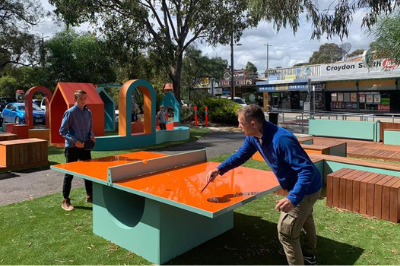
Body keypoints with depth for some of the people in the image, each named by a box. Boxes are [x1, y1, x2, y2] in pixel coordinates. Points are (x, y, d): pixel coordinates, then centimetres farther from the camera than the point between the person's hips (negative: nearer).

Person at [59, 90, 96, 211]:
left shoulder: (88, 112, 7)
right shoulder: (70, 112, -10)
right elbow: (62, 131, -10)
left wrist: (91, 136, -3)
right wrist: (75, 141, -20)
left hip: (85, 147, 6)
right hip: (72, 147, -5)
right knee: (69, 174, 3)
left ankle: (90, 196, 27)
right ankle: (66, 201, 14)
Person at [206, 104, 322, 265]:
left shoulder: (281, 140, -39)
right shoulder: (253, 137, -10)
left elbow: (307, 170, -38)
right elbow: (241, 155, 7)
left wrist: (293, 198, -48)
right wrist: (219, 170, -2)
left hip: (307, 189, -10)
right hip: (299, 186, 10)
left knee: (286, 232, -4)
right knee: (304, 219, 31)